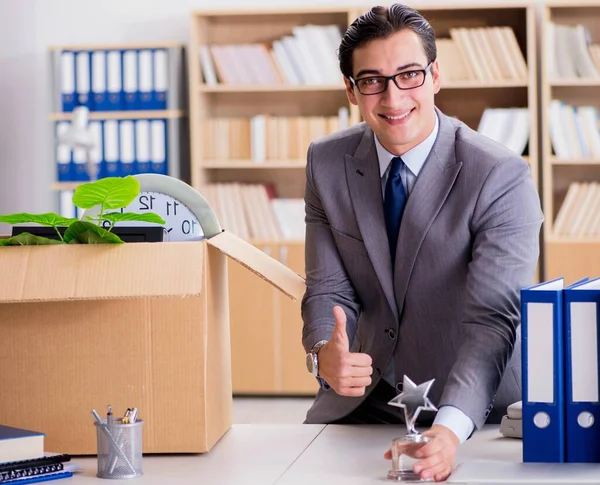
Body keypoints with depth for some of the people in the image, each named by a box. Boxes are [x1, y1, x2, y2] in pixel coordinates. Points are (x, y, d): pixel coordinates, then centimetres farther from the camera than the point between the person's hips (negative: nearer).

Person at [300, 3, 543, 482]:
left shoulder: (502, 177, -17)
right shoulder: (327, 164, -2)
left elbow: (492, 319, -24)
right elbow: (329, 289, 0)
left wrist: (450, 429, -40)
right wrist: (323, 353, -24)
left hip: (471, 408, -3)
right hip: (361, 402, 3)